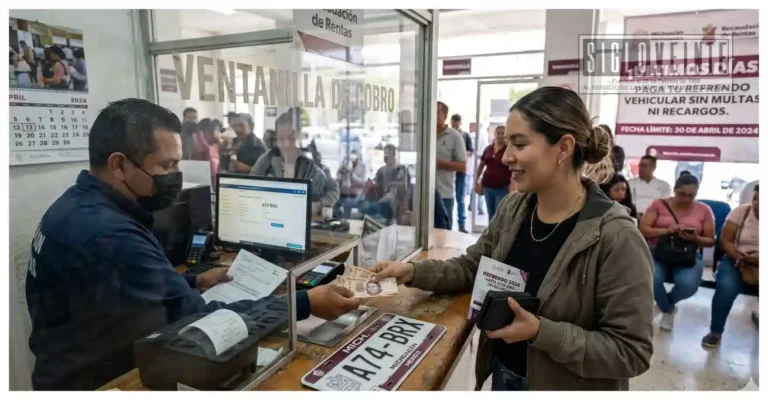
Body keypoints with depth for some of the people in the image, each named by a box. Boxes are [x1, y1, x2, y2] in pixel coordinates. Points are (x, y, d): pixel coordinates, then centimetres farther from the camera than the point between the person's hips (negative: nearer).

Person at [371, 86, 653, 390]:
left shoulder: (616, 237, -25)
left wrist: (541, 332, -30)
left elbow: (632, 351, -21)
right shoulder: (511, 209, -6)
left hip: (568, 387, -5)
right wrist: (413, 271, -9)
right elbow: (472, 267, 5)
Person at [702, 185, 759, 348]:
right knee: (726, 287, -29)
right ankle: (715, 332, -12)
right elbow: (725, 241, -1)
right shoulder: (740, 211, 1)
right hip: (737, 260, 0)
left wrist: (759, 258, -24)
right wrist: (739, 256, -19)